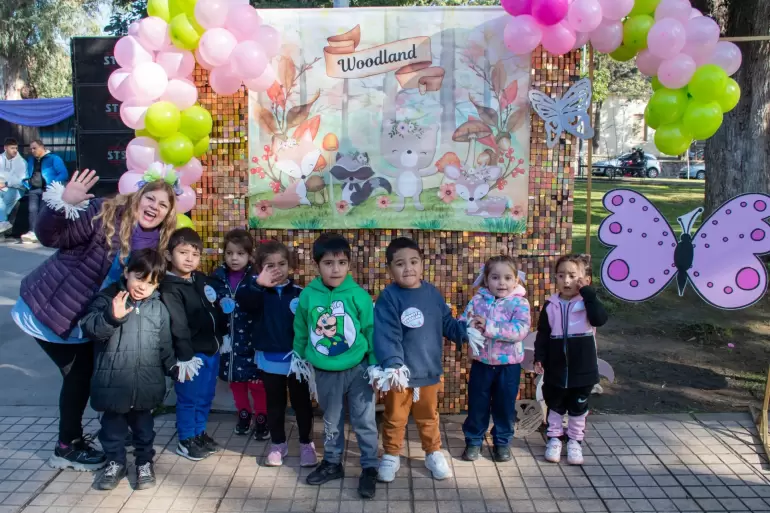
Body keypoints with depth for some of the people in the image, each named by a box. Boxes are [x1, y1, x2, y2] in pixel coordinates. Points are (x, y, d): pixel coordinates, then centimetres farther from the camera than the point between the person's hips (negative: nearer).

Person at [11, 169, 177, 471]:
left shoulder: (156, 243, -2)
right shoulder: (105, 215, -22)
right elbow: (50, 237, -30)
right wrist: (63, 204, -46)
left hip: (85, 320, 7)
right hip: (50, 308, -7)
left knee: (87, 373, 13)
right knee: (79, 375, 0)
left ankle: (71, 439, 33)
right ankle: (67, 447, 19)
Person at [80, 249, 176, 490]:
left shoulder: (158, 308, 3)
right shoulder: (107, 299, -5)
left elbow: (165, 344, 9)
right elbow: (89, 328, -16)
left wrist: (173, 367, 4)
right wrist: (112, 316, -30)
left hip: (145, 383, 2)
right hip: (112, 382, -1)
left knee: (143, 425, 17)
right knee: (112, 425, 15)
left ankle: (145, 462, 35)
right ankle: (115, 462, 34)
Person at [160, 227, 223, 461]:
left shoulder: (201, 279, 8)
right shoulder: (170, 288, -15)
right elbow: (178, 325, -20)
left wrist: (221, 337, 20)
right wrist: (185, 356, -23)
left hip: (211, 349, 8)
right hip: (192, 353, -7)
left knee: (206, 396, 19)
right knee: (189, 399, 5)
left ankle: (199, 433, 35)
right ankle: (186, 440, 21)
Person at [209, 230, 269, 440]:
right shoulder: (217, 277, 0)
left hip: (251, 341, -4)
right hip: (228, 340, 4)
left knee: (256, 382, 6)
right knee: (235, 381, 18)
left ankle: (261, 419, 25)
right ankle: (244, 415, 38)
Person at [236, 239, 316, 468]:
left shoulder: (299, 293, -7)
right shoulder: (260, 293, -5)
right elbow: (241, 300, -26)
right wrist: (258, 283, -43)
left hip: (296, 358, -1)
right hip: (270, 359, 1)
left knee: (302, 402, 12)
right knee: (275, 404, 16)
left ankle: (306, 444, 27)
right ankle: (278, 444, 31)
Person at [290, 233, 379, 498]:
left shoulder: (358, 295, -14)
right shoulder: (308, 296, -8)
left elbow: (371, 331, -5)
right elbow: (300, 333, 6)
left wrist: (376, 365, -3)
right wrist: (300, 360, 14)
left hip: (358, 369, -2)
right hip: (325, 373, 2)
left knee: (364, 421, 8)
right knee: (332, 421, 20)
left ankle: (369, 468, 24)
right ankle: (332, 463, 38)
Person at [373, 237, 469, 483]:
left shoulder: (432, 293, -1)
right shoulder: (389, 297, -17)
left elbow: (447, 323, 11)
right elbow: (386, 334, -25)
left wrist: (466, 331, -3)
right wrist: (392, 365, -36)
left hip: (429, 371, 4)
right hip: (400, 372, -4)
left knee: (428, 416, 22)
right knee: (394, 418, 15)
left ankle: (434, 453, 40)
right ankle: (391, 456, 34)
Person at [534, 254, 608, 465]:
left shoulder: (587, 302, -7)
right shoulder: (550, 306, -3)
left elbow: (599, 319, -28)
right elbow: (542, 335, 2)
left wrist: (587, 292, -26)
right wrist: (539, 358, -6)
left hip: (582, 370, -1)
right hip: (556, 369, 1)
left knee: (578, 409, 14)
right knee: (555, 407, 16)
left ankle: (575, 442, 30)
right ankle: (554, 439, 31)